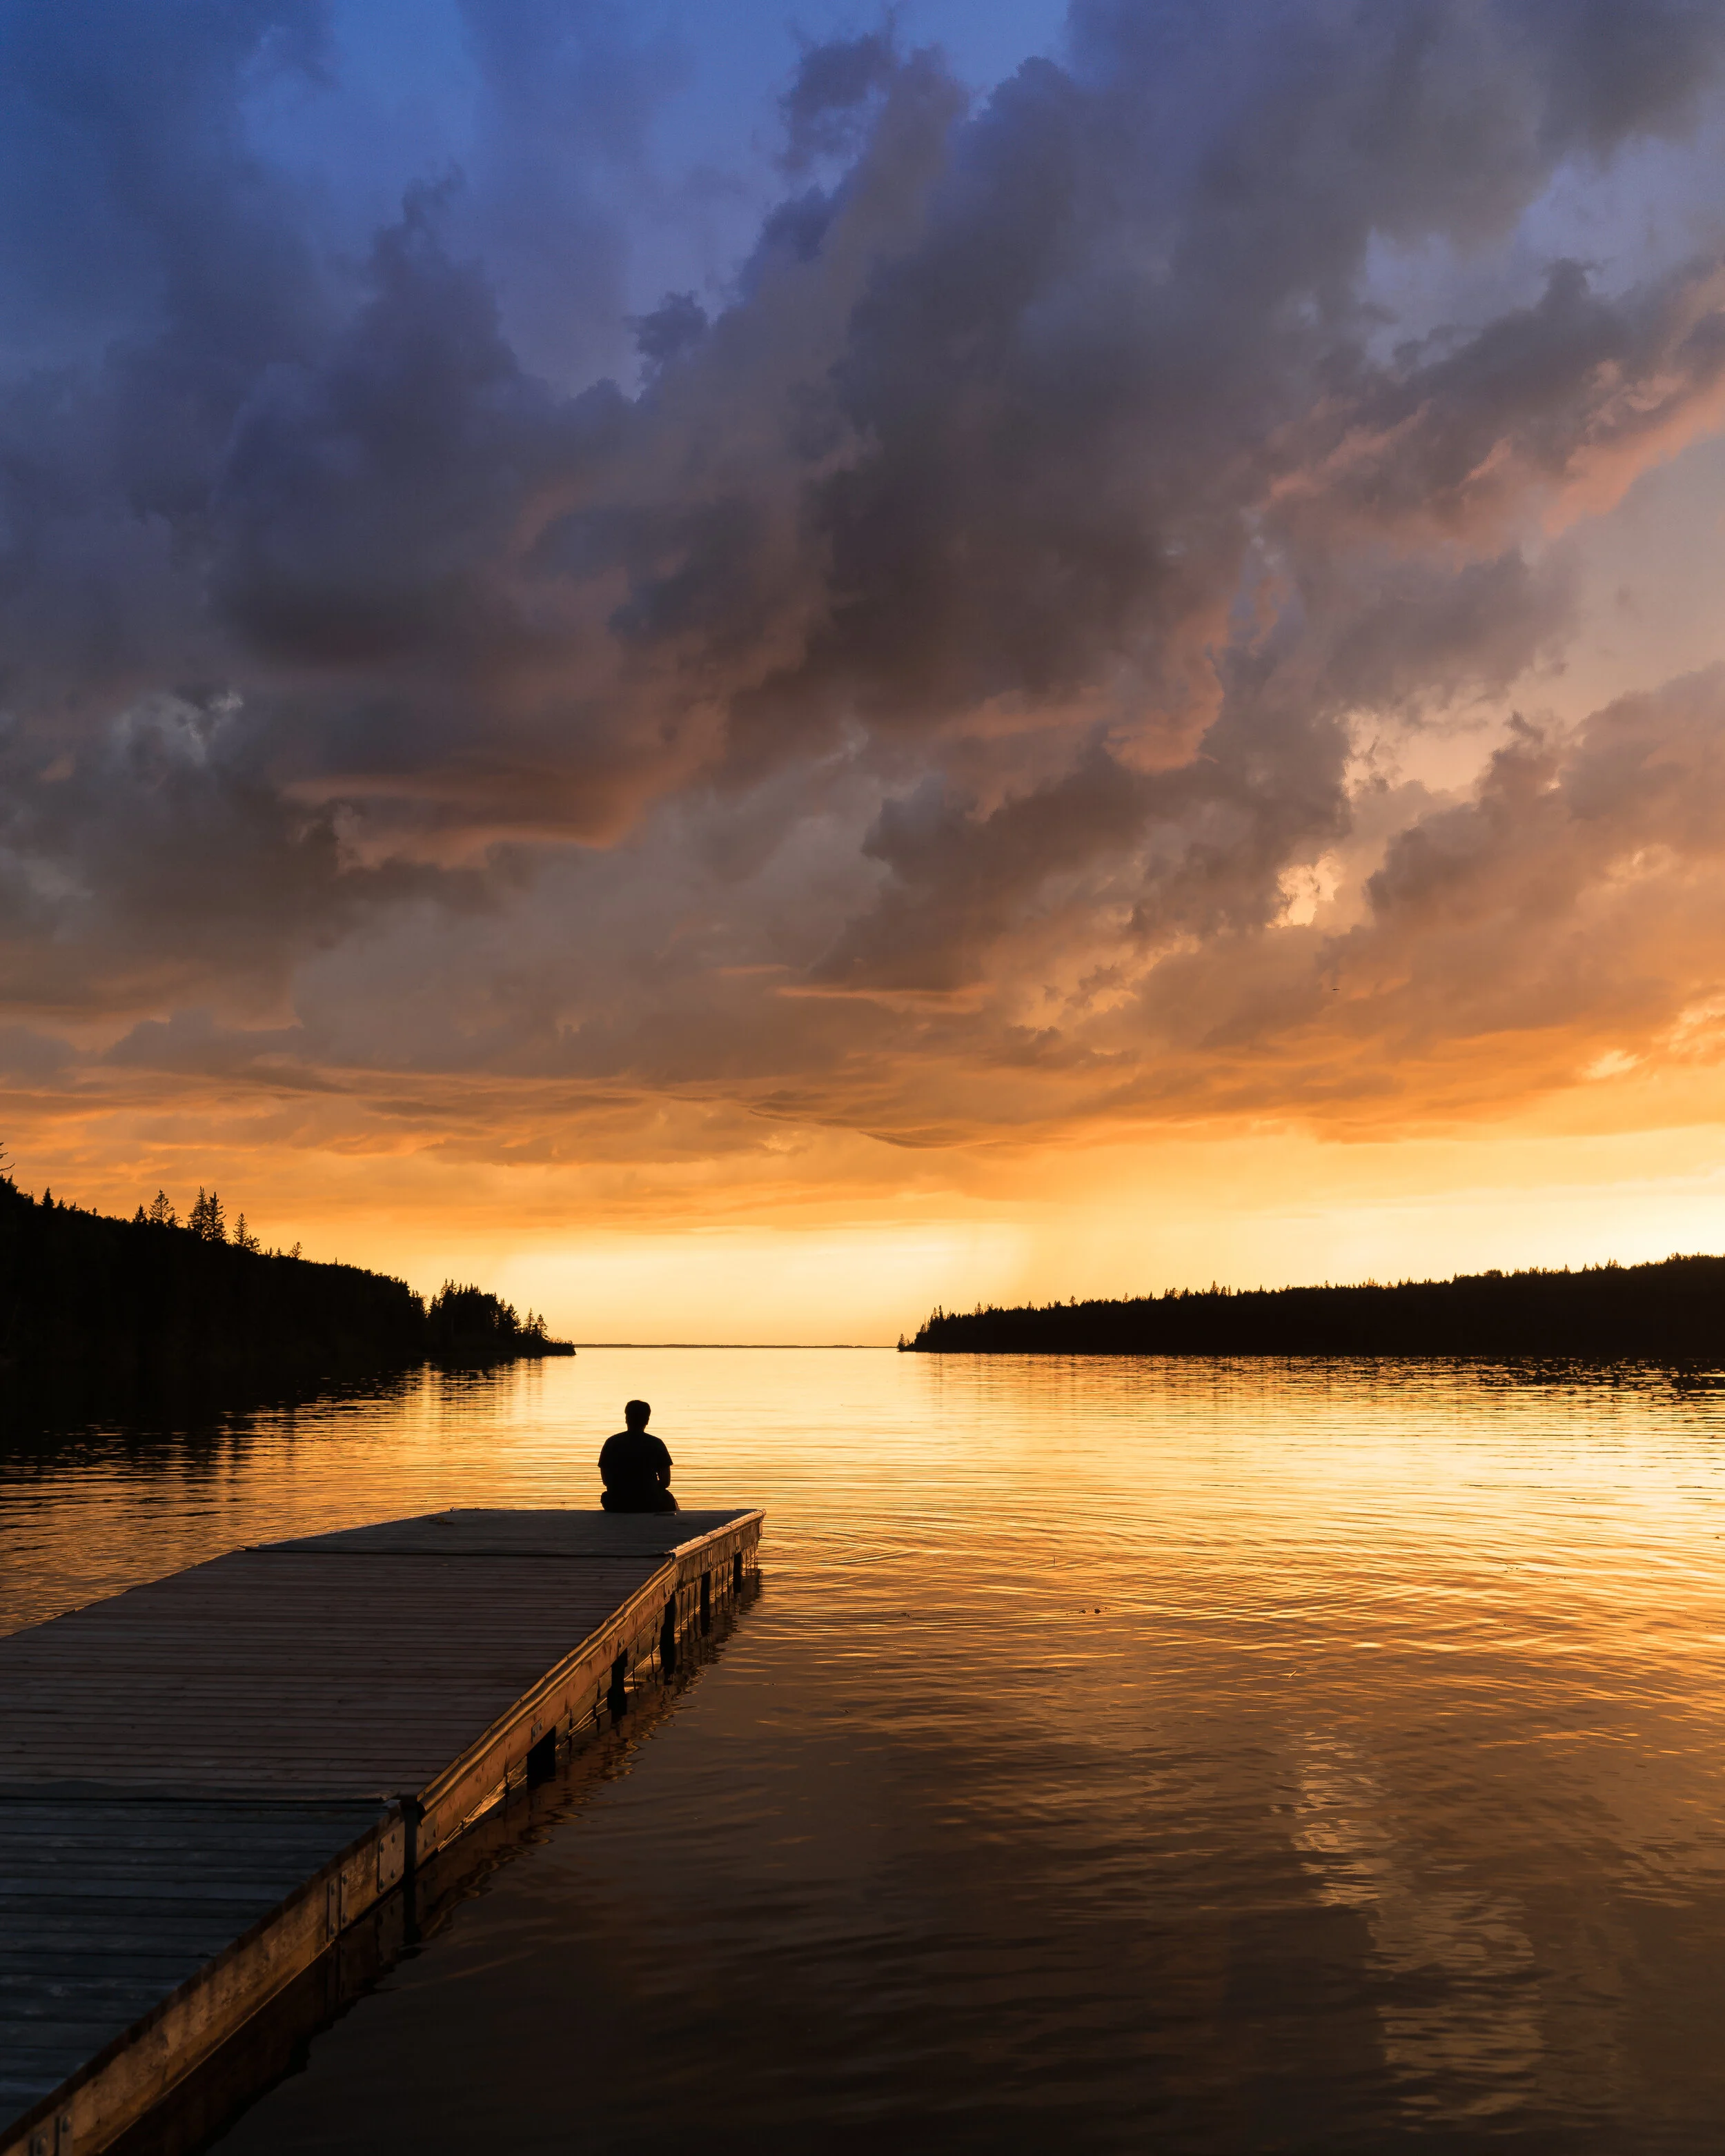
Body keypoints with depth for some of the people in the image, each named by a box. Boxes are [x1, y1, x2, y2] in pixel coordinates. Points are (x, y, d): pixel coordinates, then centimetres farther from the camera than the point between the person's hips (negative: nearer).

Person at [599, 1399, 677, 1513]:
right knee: (668, 1499, 31)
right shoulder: (655, 1444, -7)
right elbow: (666, 1482, -4)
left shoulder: (611, 1443, -2)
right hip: (649, 1504, -2)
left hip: (617, 1505, 2)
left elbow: (605, 1480, 5)